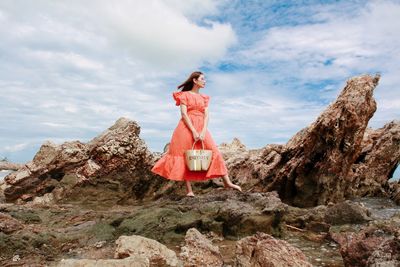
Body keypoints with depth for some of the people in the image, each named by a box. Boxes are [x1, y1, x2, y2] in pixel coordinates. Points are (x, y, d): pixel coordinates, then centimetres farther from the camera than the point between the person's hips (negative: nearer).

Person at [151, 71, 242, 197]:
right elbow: (184, 114, -7)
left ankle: (227, 182, -4)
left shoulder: (204, 97, 17)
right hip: (187, 128, -4)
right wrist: (193, 131, -17)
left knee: (214, 152, -6)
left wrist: (203, 132, -10)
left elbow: (206, 115, 6)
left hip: (201, 129, 4)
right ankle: (189, 190, 0)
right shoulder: (185, 95, 4)